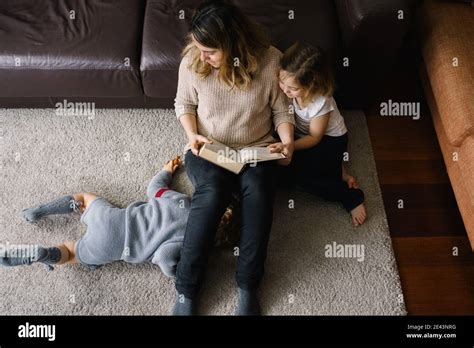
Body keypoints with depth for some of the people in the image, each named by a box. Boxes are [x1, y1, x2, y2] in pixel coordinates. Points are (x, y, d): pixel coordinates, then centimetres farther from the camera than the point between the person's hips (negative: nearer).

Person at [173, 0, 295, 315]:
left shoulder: (270, 59, -12)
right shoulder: (192, 61, -10)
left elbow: (282, 109, 0)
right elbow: (184, 104, 7)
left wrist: (287, 141, -17)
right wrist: (192, 134, -11)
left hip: (256, 150, 0)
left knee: (258, 191, -32)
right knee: (212, 191, -32)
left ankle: (248, 285, -16)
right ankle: (186, 290, -19)